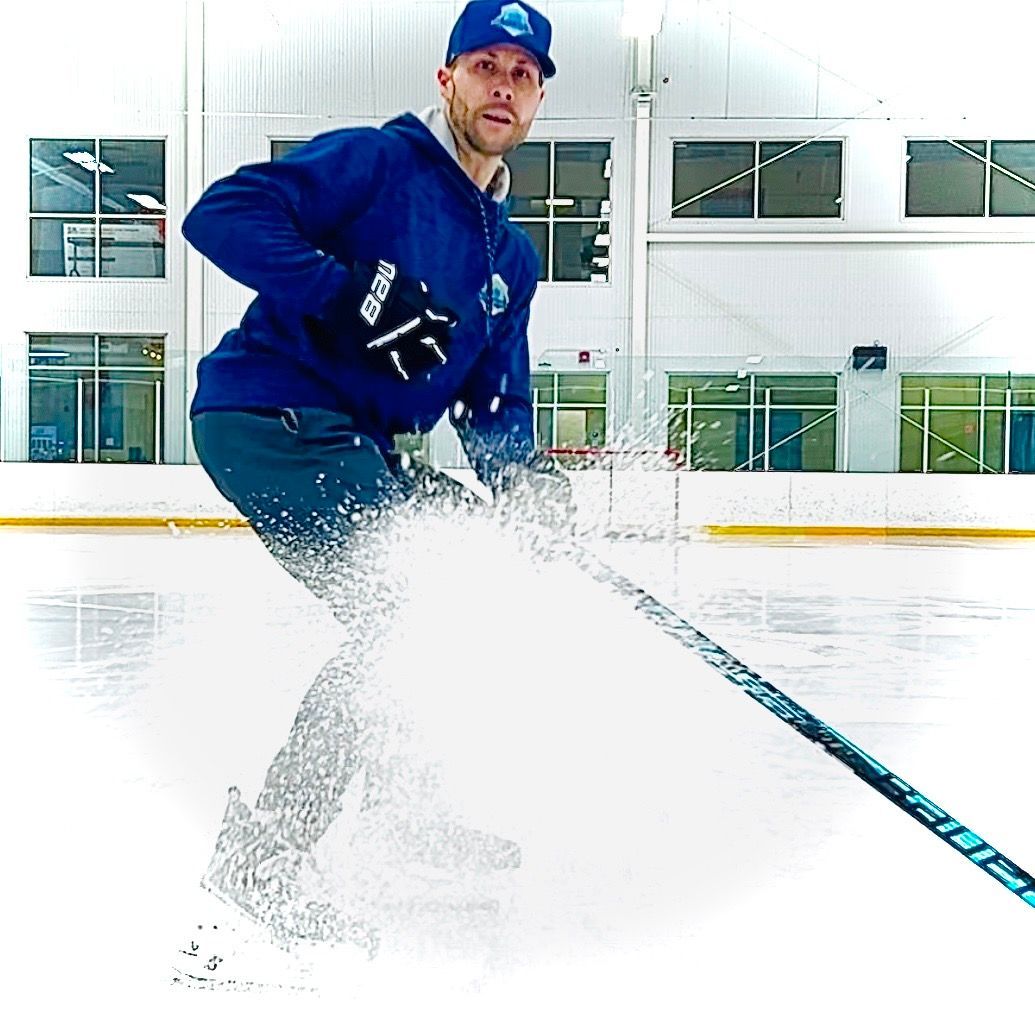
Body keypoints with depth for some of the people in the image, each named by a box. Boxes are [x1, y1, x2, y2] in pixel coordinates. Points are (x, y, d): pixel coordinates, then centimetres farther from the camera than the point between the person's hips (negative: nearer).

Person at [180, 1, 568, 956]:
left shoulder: (511, 256, 16)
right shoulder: (373, 160, -7)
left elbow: (494, 399, 15)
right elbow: (222, 213, -19)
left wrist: (522, 475, -6)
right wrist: (350, 291, -29)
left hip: (353, 442, 9)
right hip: (265, 412, -9)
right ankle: (259, 854, -11)